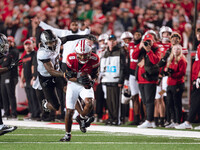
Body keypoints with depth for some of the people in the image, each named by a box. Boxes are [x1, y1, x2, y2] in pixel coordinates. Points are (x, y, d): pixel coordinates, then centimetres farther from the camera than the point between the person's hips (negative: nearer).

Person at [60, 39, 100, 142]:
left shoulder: (94, 59, -19)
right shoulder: (71, 59, -21)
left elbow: (94, 74, -2)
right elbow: (68, 76, -12)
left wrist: (89, 79, -23)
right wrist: (78, 80, -29)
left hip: (86, 85, 0)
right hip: (73, 84, 0)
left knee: (89, 103, -27)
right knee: (69, 110, -1)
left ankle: (81, 118, 6)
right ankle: (67, 134, 18)